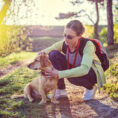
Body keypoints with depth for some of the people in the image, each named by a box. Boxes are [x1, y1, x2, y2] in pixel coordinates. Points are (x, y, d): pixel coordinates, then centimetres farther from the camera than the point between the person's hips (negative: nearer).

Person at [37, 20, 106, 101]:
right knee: (53, 54, -18)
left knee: (72, 77, -38)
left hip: (92, 73, -5)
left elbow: (84, 69, -43)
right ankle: (61, 90, -7)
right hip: (76, 69, 5)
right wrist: (43, 53, -33)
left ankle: (91, 87, -3)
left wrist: (59, 74, -49)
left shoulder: (88, 45, -32)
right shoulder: (64, 43, -17)